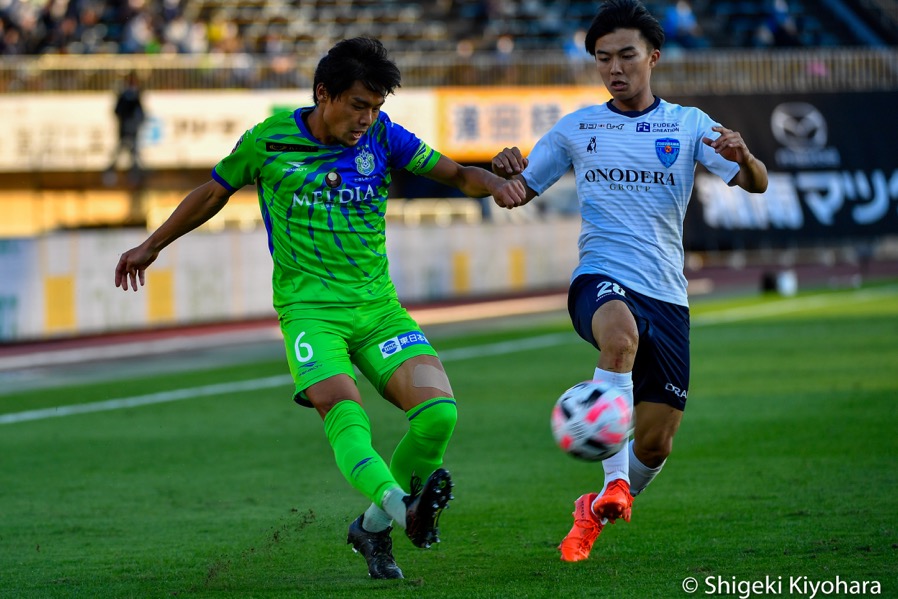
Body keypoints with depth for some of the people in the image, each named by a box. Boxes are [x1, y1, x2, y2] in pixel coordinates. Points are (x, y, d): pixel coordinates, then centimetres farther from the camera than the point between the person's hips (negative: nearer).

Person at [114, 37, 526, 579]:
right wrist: (153, 246, 25)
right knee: (343, 410, -29)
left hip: (378, 306, 3)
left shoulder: (382, 136, 5)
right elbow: (214, 193, 15)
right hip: (309, 306, -3)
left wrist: (493, 182, -16)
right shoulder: (269, 140, 0)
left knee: (438, 410, -16)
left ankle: (374, 527, 1)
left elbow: (454, 173, 7)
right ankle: (401, 505, -53)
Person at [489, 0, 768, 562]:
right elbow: (517, 193, 15)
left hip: (667, 294, 2)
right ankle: (614, 481, -38)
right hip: (600, 279, -2)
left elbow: (755, 184, 0)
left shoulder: (688, 124, 9)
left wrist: (743, 156, -23)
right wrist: (506, 172, -9)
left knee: (657, 441, 2)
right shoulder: (577, 129, 11)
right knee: (621, 332, -40)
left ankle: (599, 510, 32)